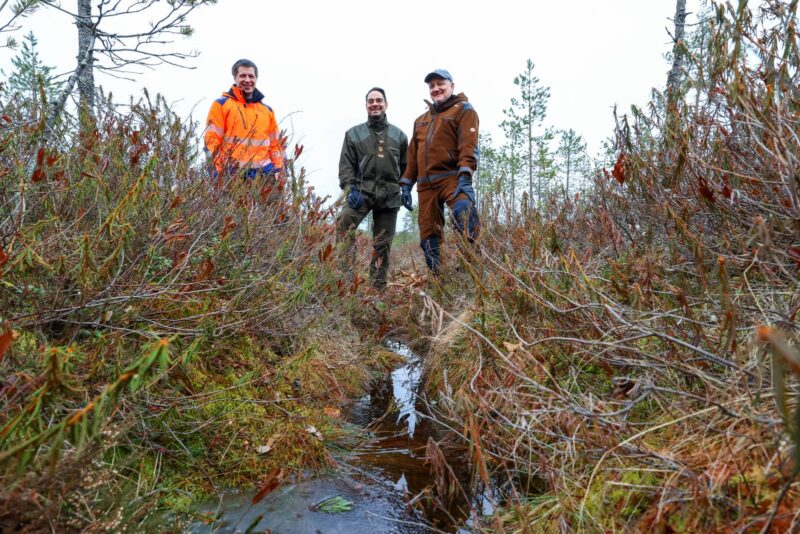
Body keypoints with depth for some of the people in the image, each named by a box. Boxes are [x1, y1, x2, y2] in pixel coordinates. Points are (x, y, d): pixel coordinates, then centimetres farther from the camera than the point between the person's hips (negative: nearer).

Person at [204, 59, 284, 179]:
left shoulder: (267, 110, 22)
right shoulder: (221, 104, 9)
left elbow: (275, 143, 21)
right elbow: (212, 139, 1)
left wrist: (278, 170, 5)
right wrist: (220, 171, -10)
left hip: (263, 174, 4)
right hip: (231, 174, -4)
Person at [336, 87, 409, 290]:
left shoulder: (398, 135, 15)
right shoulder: (354, 133, 9)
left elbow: (405, 167, 17)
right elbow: (346, 165, 2)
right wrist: (350, 188, -12)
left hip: (389, 195, 2)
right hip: (362, 190, -1)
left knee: (383, 244, 4)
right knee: (343, 223, -27)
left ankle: (378, 286, 12)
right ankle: (346, 271, -22)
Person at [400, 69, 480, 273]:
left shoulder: (463, 110, 6)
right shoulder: (421, 120, 27)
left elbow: (468, 146, -8)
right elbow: (413, 155, 26)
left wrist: (465, 176, -22)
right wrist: (406, 184, 17)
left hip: (452, 179, -6)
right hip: (425, 184, 6)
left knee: (464, 215, -33)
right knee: (428, 235, 2)